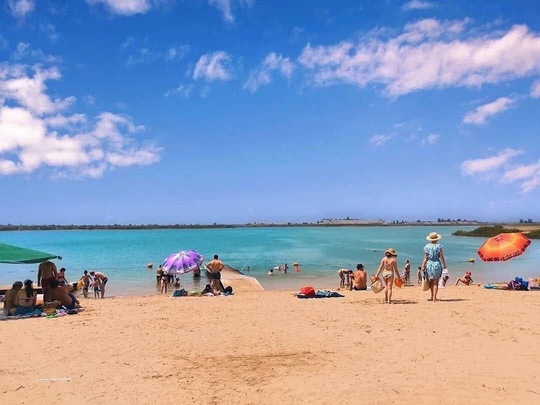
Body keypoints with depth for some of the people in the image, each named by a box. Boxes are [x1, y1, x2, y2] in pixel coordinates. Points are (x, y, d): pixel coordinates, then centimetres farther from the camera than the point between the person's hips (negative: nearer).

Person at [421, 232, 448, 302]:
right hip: (437, 265, -1)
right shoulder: (439, 246, -4)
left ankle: (432, 297, 22)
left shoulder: (427, 246, -1)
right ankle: (434, 297, -1)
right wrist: (444, 265, 2)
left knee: (431, 282, 15)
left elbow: (426, 257, -3)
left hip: (429, 265, 1)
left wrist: (423, 265, 1)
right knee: (435, 283, 3)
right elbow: (441, 257, -5)